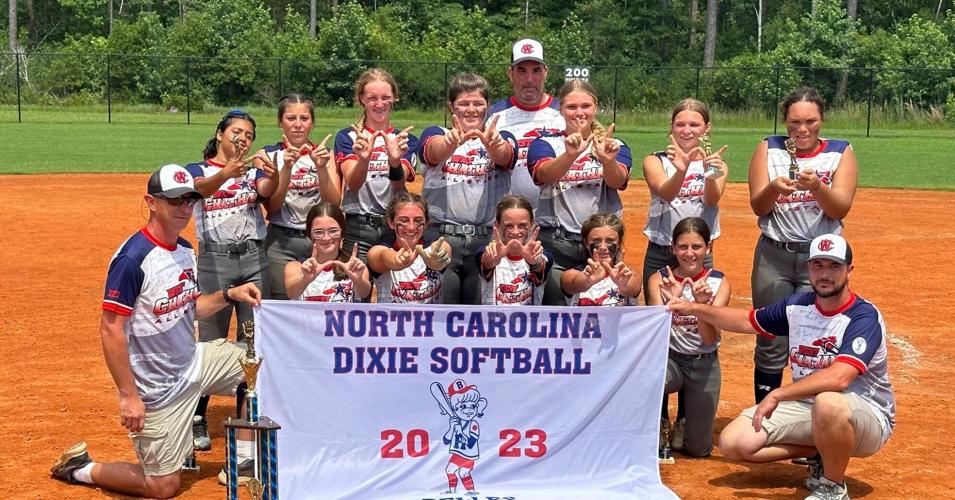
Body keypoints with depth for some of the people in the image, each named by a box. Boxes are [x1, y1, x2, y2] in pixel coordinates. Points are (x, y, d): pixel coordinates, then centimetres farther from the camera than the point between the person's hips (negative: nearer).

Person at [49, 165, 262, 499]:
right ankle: (80, 469, 18)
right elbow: (111, 330, -22)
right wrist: (128, 396, -23)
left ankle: (243, 461, 15)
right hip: (157, 387, -8)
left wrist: (228, 295, -1)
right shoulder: (132, 258, -22)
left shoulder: (186, 250, 4)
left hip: (192, 361, 8)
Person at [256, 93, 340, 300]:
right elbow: (271, 207, -9)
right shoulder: (268, 154, 1)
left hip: (320, 241, 2)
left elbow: (334, 203, -5)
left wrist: (321, 168, -19)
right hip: (281, 243, -1)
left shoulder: (324, 154, 6)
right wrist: (287, 167, -20)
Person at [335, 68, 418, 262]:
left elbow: (399, 186, -8)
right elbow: (352, 184, -10)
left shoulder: (406, 140, 9)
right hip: (357, 229, -1)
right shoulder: (347, 137, 6)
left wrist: (395, 160, -29)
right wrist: (363, 159, -31)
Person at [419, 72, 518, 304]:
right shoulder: (436, 135, 10)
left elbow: (503, 156, -12)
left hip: (487, 239, 1)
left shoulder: (502, 139, 12)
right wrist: (453, 141, -38)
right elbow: (435, 151, -14)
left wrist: (491, 143, -36)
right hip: (441, 237, -1)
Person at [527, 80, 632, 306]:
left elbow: (618, 181, -11)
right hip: (555, 244, -1)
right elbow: (545, 173, -15)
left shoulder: (614, 146, 10)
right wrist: (571, 154, -35)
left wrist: (607, 160, -33)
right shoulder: (545, 144, 8)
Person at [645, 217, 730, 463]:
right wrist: (671, 301, -33)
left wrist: (701, 303, -33)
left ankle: (685, 420, 38)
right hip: (668, 359, -1)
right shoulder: (659, 279, -7)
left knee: (698, 449, 2)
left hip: (704, 364, 1)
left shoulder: (719, 282, -6)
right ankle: (661, 433, -7)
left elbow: (709, 338, -15)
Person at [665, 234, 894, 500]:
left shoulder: (864, 317, -21)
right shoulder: (798, 306, 1)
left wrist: (778, 394, -36)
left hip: (867, 416, -7)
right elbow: (748, 321, 17)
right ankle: (824, 452, 8)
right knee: (733, 442, -7)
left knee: (827, 402, -42)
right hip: (808, 405, 7)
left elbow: (839, 378, -35)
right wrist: (695, 308, 6)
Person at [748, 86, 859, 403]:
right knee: (771, 344, 4)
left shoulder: (840, 153, 3)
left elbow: (840, 209, -7)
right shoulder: (769, 150, 5)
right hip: (773, 257, 1)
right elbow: (758, 207, -2)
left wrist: (816, 187, -27)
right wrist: (774, 188, -24)